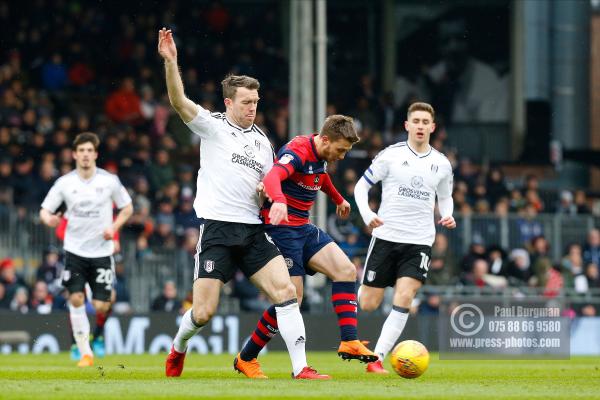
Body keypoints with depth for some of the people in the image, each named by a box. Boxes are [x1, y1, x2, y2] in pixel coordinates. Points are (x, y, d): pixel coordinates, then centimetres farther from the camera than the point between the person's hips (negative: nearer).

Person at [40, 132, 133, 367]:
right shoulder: (65, 183, -2)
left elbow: (127, 208, 8)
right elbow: (44, 210, 1)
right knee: (76, 298, -13)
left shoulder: (109, 180, -3)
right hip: (75, 249, 0)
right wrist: (48, 218, -23)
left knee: (100, 306, -5)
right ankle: (85, 353, -4)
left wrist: (114, 227, -9)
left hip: (101, 250, 0)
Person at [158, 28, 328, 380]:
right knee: (204, 312, -6)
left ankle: (301, 368, -15)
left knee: (286, 290, -14)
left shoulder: (262, 141, 18)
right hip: (217, 228, -5)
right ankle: (179, 348, 27)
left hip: (253, 231, 5)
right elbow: (178, 101, -13)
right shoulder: (213, 126, 3)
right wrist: (171, 61, -27)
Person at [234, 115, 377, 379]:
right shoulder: (298, 151, -20)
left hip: (304, 228, 9)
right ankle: (245, 359, 3)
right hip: (282, 228, -9)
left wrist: (338, 199, 51)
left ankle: (349, 342, -12)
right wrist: (278, 200, -62)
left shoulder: (320, 156, 8)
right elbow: (273, 176, -41)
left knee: (346, 270, -8)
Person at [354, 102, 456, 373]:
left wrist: (447, 216, 2)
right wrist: (366, 214, -15)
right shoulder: (391, 155, -2)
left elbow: (445, 197, 23)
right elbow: (361, 186, 2)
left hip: (419, 241, 2)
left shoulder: (441, 164, 8)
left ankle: (377, 359, -12)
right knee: (368, 304, -1)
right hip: (386, 236, -2)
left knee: (403, 299, -17)